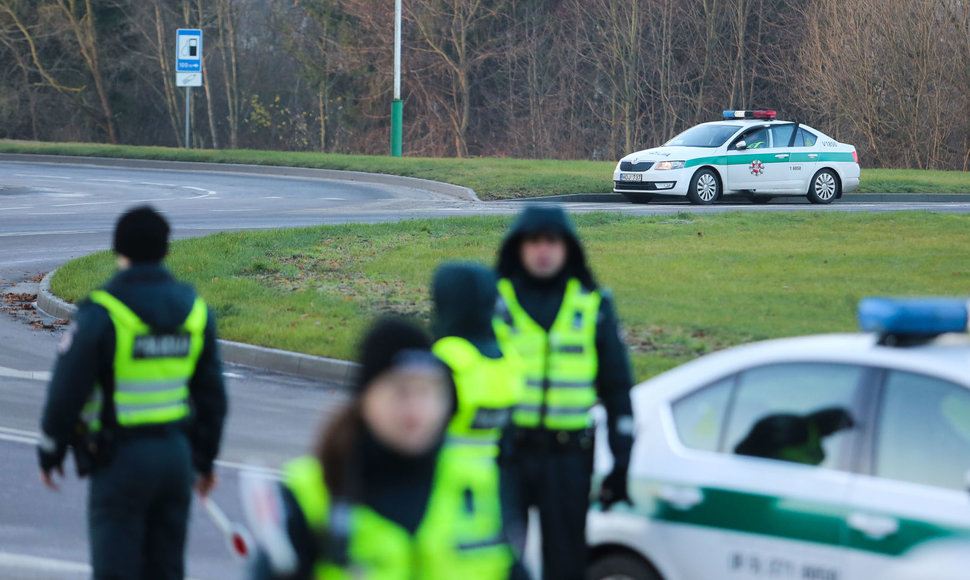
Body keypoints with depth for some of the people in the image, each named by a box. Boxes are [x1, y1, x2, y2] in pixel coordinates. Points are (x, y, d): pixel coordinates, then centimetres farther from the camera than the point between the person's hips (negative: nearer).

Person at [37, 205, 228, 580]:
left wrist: (50, 451, 3)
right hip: (176, 456, 5)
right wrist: (206, 460, 21)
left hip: (120, 458, -5)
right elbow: (211, 394, 11)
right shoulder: (195, 310, 5)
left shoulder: (101, 313, -13)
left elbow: (67, 391, -11)